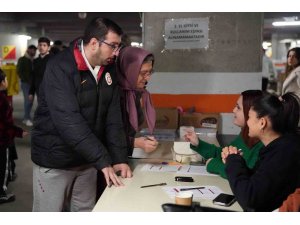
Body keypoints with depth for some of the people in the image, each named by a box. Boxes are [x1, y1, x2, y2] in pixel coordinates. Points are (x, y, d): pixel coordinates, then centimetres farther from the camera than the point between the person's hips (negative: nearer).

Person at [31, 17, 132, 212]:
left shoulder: (109, 69, 0)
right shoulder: (60, 67, -21)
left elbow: (113, 117, -2)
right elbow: (68, 121, -30)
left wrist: (119, 158, -13)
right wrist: (103, 161, -32)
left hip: (87, 160, 6)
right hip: (55, 160, -6)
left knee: (86, 211, 16)